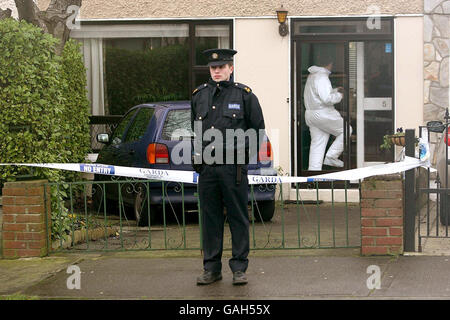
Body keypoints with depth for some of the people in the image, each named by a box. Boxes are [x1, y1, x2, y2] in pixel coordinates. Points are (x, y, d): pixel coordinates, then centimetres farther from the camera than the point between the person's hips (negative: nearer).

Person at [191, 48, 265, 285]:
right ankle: (211, 268, 14)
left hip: (234, 166, -3)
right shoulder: (199, 95, 12)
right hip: (207, 166, 4)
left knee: (238, 218, 1)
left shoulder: (244, 94, 1)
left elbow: (258, 128, 6)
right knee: (210, 218, 7)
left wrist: (242, 150, 1)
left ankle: (239, 268, 7)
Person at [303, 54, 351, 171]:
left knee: (317, 143, 9)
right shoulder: (322, 77, -16)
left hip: (310, 114, 9)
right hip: (322, 114, -9)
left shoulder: (312, 76, 16)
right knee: (346, 130, 5)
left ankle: (313, 168, 5)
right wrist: (339, 95, -7)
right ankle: (331, 157, 1)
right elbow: (327, 99, -24)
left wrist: (335, 90, 27)